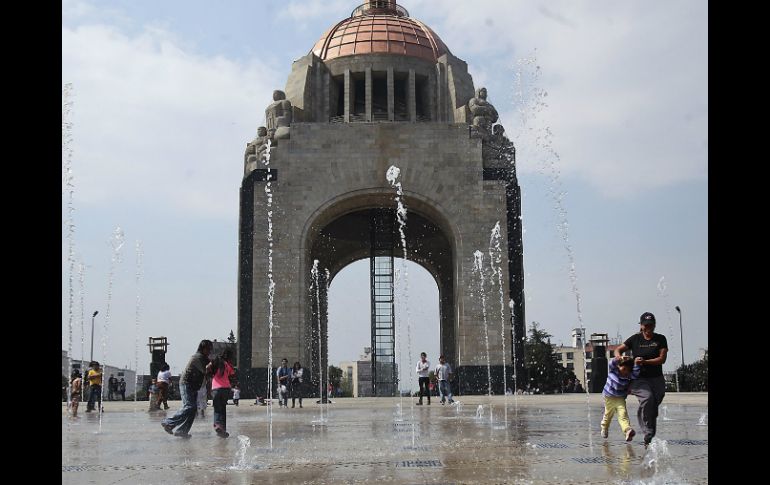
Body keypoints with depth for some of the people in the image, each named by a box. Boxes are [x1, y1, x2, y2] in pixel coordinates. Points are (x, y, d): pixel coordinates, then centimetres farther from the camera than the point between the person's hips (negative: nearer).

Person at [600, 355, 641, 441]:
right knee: (608, 415, 14)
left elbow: (635, 374, -31)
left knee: (623, 413, -19)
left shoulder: (629, 375, -12)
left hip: (620, 398, 0)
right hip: (609, 396, 0)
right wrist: (618, 359, -52)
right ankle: (604, 429, 37)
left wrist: (636, 364, -44)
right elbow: (612, 363, -34)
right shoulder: (613, 370, -15)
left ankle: (627, 430, -34)